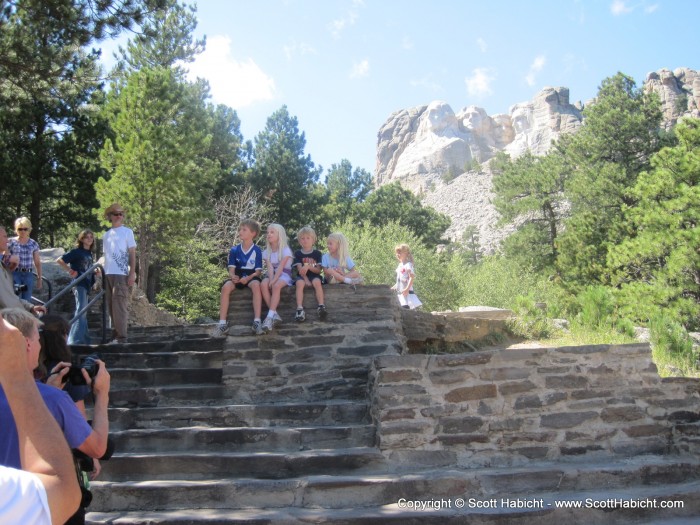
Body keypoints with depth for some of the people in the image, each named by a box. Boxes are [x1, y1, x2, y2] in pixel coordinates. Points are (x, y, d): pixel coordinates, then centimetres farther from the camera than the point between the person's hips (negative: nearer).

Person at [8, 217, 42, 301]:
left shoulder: (33, 244, 5)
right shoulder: (11, 242, 0)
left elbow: (38, 263, 9)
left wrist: (39, 278, 7)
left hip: (28, 275, 2)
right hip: (15, 274, -2)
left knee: (27, 301, 4)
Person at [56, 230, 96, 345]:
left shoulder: (90, 253, 14)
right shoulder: (76, 251, -7)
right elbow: (59, 260, -11)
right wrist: (70, 271, -14)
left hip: (86, 285, 8)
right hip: (79, 284, -8)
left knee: (83, 313, 14)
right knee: (81, 312, -13)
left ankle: (84, 340, 22)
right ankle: (75, 340, -11)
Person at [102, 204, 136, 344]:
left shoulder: (127, 232, 5)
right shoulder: (106, 235, 18)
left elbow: (132, 253, 0)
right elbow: (106, 255, 21)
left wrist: (132, 273, -9)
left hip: (121, 274, -5)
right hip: (108, 274, 5)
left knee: (119, 305, -10)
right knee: (111, 306, 5)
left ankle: (121, 336, -9)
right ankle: (115, 335, 10)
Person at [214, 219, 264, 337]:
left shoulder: (257, 250, -4)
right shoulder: (234, 250, 4)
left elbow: (258, 271, -7)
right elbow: (231, 269, 0)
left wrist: (248, 278, -26)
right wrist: (233, 276, -24)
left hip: (251, 277, -3)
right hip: (237, 277, 3)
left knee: (256, 285, -37)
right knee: (226, 287, -29)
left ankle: (257, 321, -38)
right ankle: (222, 323, -28)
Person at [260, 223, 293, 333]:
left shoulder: (285, 250, -6)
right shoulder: (267, 251, 9)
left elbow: (280, 267, -17)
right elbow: (270, 267, -5)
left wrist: (274, 281, -28)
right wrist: (271, 279, -23)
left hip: (284, 274, -4)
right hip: (272, 274, 5)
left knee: (276, 286, -36)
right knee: (263, 285, -29)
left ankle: (270, 317, -37)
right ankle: (275, 314, -26)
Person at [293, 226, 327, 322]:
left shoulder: (317, 253, 8)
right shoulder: (298, 253, 8)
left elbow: (318, 270, 0)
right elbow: (300, 270, -4)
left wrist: (308, 267, -20)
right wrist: (306, 279, -21)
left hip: (314, 275, 0)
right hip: (302, 276, 0)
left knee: (317, 282, -35)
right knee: (299, 283, -34)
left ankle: (321, 307, -41)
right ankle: (300, 309, -42)